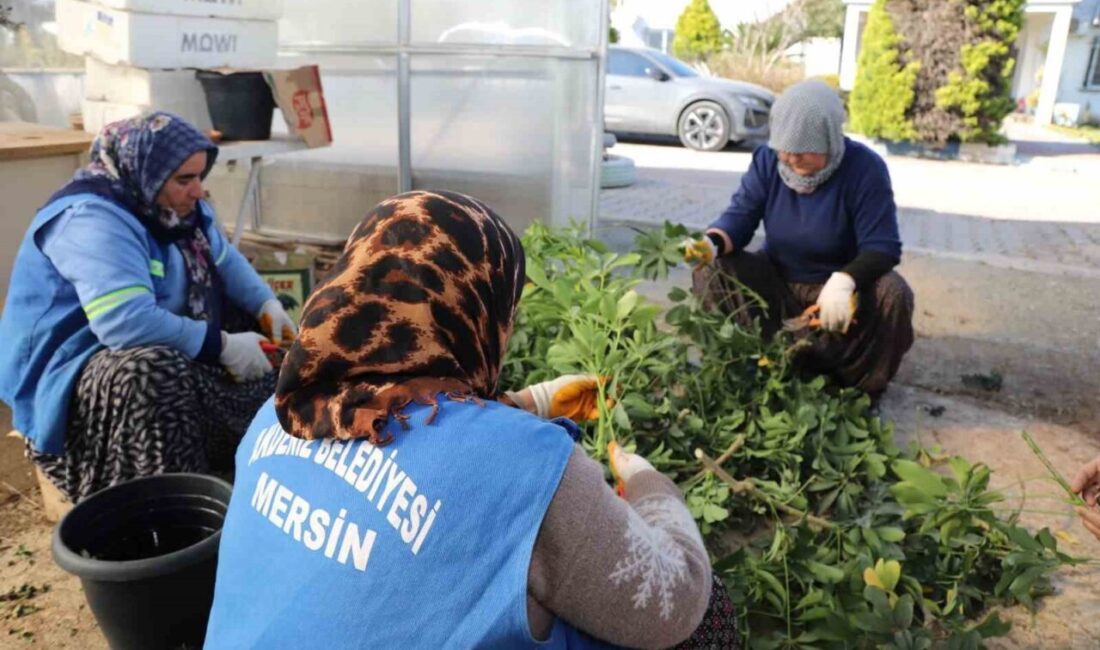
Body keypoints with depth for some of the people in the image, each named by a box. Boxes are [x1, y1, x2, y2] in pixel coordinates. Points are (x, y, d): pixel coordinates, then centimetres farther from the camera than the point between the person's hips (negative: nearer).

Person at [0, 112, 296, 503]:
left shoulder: (170, 204, 3)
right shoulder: (92, 219, -26)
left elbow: (224, 260, 13)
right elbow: (127, 322, -39)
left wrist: (267, 307, -5)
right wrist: (222, 346, -33)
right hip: (70, 373, -10)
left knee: (252, 328, 6)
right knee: (155, 374, -39)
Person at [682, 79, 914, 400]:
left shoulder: (865, 168, -20)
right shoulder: (767, 159, -10)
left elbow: (882, 246, -23)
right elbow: (740, 215, -13)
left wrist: (845, 279, -45)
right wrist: (712, 242, -38)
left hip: (838, 285, -3)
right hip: (775, 281, 3)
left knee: (893, 295, -32)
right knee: (711, 271, -19)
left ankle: (860, 388, -6)